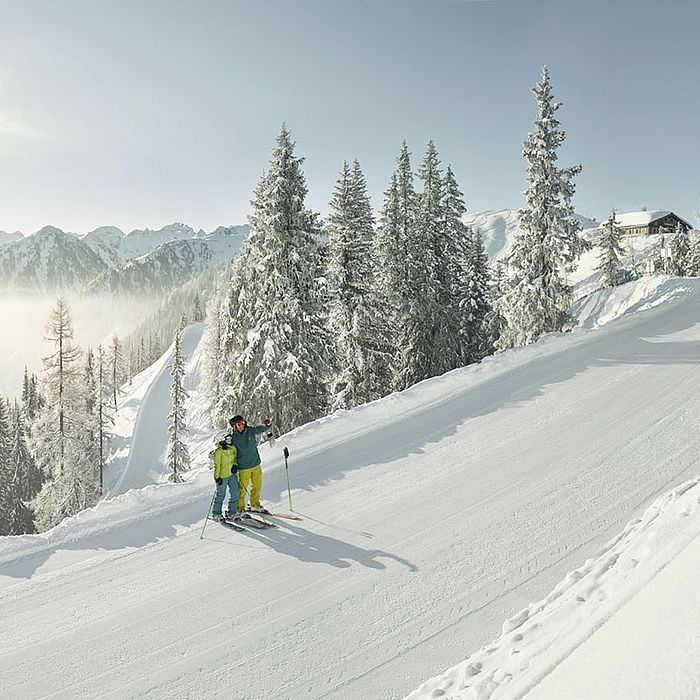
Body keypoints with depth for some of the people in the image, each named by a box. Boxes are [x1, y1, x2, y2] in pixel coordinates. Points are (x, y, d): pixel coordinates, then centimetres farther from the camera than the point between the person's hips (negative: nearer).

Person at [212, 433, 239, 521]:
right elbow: (217, 465, -12)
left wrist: (235, 465, -4)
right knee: (221, 495, 5)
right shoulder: (218, 450, -14)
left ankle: (231, 512, 19)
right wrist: (217, 477, -13)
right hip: (222, 475, -6)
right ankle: (216, 513, 22)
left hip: (232, 474, 6)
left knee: (235, 493, 5)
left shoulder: (233, 448, 5)